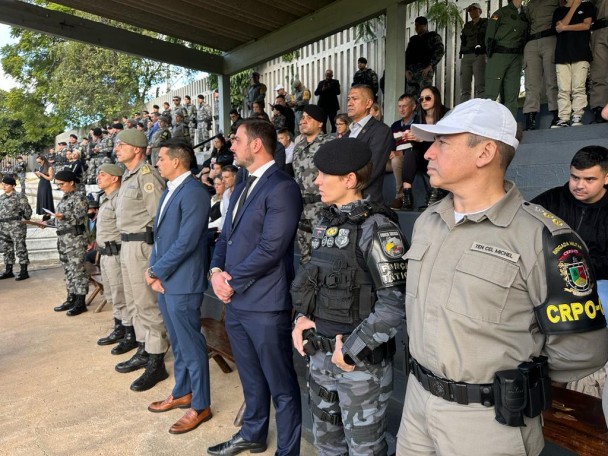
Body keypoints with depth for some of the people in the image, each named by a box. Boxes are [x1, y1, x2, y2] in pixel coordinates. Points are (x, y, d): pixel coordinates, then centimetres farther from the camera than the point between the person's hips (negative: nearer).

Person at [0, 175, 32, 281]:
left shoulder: (20, 197, -7)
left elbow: (27, 211, -6)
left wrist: (24, 221, 2)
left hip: (17, 227, -7)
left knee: (20, 249, -4)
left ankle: (24, 272, 2)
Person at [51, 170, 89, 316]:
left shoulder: (79, 197, -8)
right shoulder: (64, 198, 19)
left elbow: (80, 218, -17)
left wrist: (64, 216, -28)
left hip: (75, 238, -9)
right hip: (63, 238, 9)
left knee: (78, 270, -6)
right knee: (68, 271, 13)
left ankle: (80, 302, -2)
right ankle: (71, 299, 21)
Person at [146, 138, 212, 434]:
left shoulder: (193, 193, -17)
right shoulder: (169, 191, 14)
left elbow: (186, 242, -22)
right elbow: (159, 235, 15)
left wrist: (156, 272, -12)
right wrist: (153, 271, 3)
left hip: (182, 282, -9)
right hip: (165, 280, 9)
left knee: (191, 345, 2)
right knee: (178, 342, 20)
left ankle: (200, 406, 18)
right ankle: (182, 393, 36)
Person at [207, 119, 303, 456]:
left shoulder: (282, 187, -15)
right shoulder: (242, 188, 15)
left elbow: (270, 249, -21)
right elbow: (226, 236, 15)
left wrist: (232, 281, -12)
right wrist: (216, 271, -3)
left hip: (265, 303, -9)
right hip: (235, 301, 9)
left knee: (281, 385, 8)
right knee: (251, 378, 25)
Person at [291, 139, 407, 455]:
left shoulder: (376, 227, -17)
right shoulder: (325, 221, 7)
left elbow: (395, 301, -21)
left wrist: (351, 350, -18)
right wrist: (303, 317, 0)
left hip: (361, 361, -7)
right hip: (320, 354, 7)